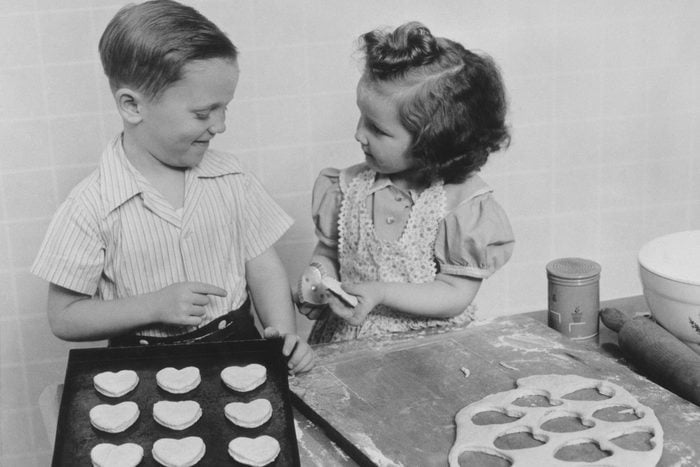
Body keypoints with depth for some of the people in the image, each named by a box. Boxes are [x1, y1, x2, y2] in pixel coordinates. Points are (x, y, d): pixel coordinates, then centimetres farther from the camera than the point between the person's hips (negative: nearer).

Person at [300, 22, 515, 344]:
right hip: (346, 341, 3)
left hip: (431, 344, -3)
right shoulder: (349, 186, 1)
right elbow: (327, 250, 16)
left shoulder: (465, 203, -11)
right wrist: (319, 275, -7)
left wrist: (382, 293, -20)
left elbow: (456, 296, -11)